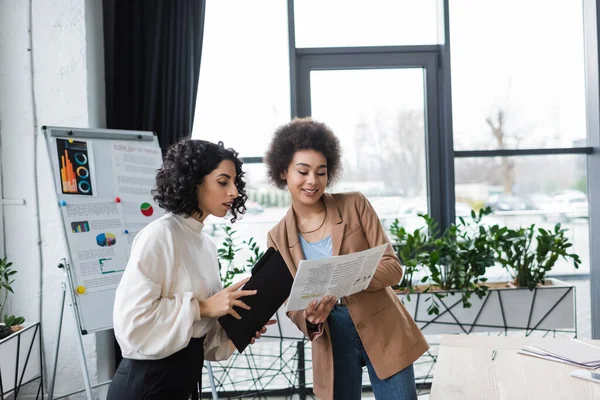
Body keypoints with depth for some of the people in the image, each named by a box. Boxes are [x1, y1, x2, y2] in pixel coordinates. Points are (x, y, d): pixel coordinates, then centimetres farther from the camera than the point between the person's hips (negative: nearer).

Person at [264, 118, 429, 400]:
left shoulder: (355, 205, -3)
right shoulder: (278, 237, 2)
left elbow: (392, 267, -8)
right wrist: (310, 318, -19)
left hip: (382, 331, -1)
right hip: (331, 342, 2)